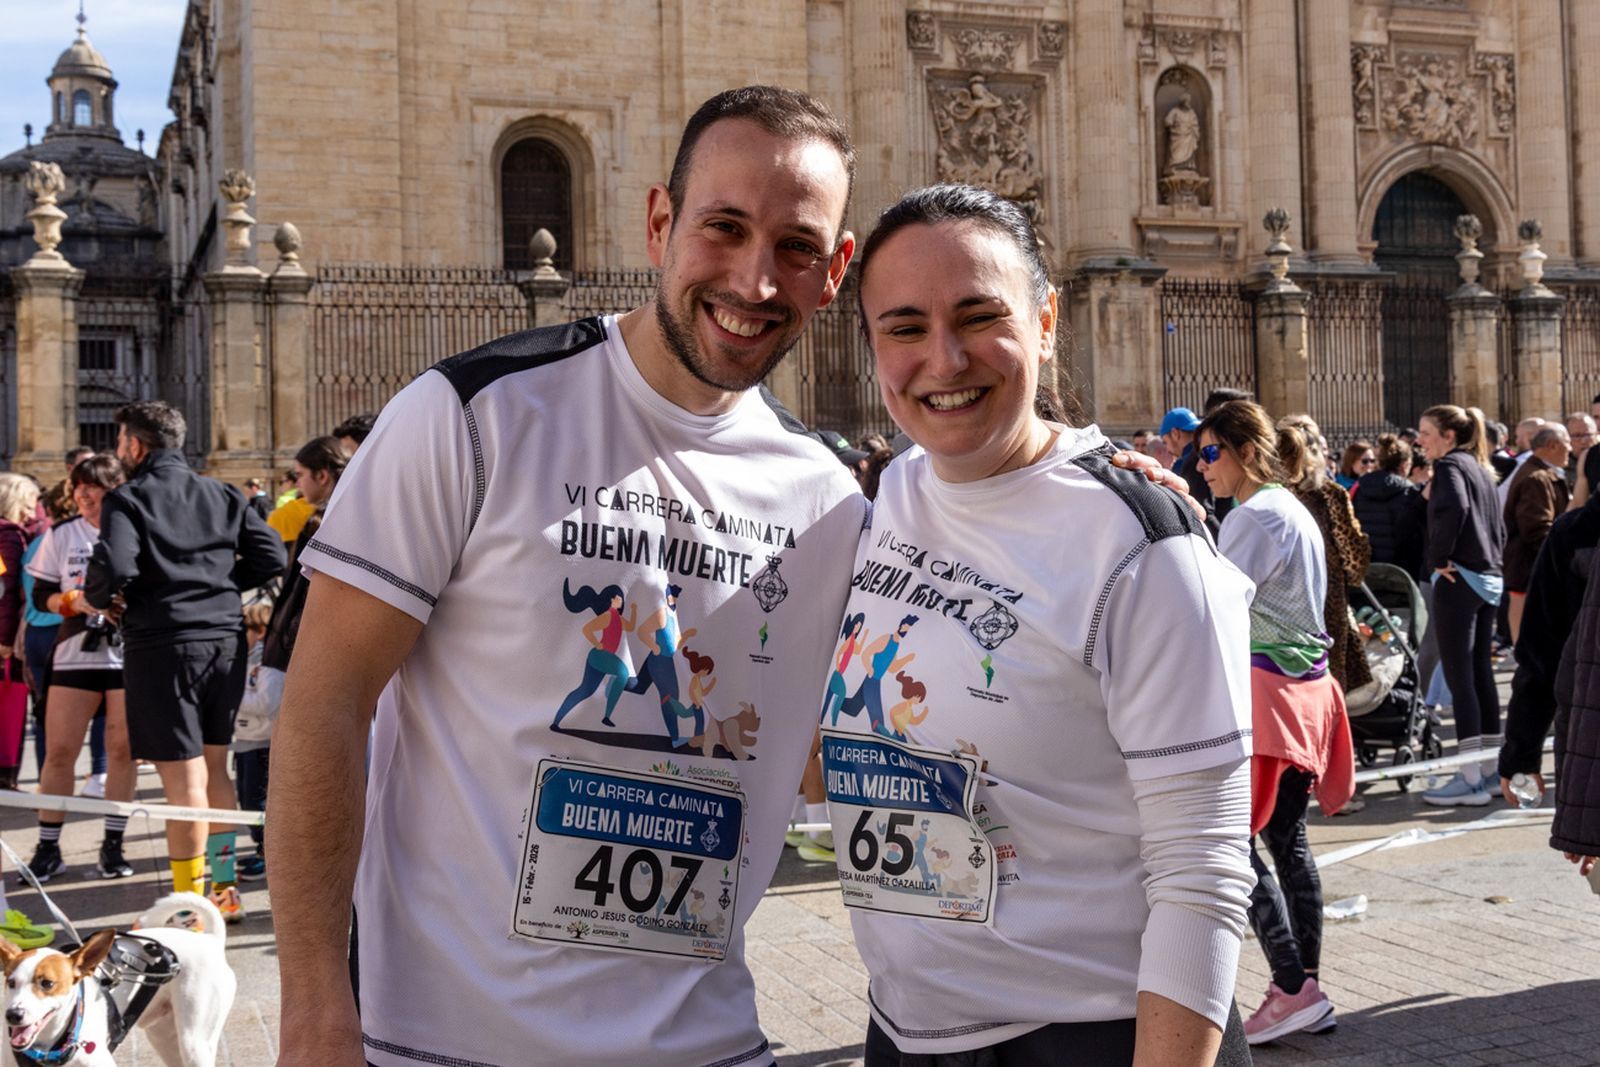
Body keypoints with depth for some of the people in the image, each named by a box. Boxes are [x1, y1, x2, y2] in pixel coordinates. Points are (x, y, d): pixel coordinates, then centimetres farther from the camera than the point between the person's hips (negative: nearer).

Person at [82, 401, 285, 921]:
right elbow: (270, 556, 4)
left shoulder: (127, 499, -5)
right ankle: (224, 890, 24)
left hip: (163, 646, -5)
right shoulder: (222, 495, 10)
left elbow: (113, 568, -20)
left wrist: (97, 598, 1)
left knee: (183, 780, -3)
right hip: (225, 639, 6)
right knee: (214, 768, 17)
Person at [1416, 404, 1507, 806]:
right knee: (1481, 672, 14)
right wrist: (1489, 558, 15)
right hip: (1488, 578, 9)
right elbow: (1499, 527, 23)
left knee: (1458, 676, -7)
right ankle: (1491, 766, 20)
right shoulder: (1479, 467, 18)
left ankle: (1471, 780, -7)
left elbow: (1453, 508, -30)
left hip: (1457, 580, -9)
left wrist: (1439, 557, -20)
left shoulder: (1449, 465, -10)